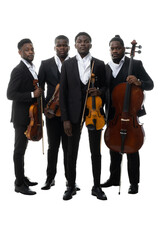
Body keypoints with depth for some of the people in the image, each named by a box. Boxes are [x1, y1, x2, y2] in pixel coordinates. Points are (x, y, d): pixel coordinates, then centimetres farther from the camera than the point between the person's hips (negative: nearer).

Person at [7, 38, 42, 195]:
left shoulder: (31, 69, 12)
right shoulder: (18, 70, -16)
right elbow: (10, 94, -21)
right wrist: (32, 94, -23)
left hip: (29, 115, 9)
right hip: (21, 117, -9)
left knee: (22, 148, 17)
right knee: (19, 149, -2)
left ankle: (22, 178, 28)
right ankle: (19, 184, 6)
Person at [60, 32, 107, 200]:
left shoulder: (99, 65, 3)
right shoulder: (67, 65, 2)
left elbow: (105, 87, 11)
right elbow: (63, 93, -1)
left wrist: (99, 91, -15)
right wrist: (65, 118, -7)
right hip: (74, 113, 0)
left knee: (96, 152, 8)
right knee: (72, 152, 8)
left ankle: (96, 187, 21)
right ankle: (71, 187, 21)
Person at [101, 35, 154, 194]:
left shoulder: (135, 64, -3)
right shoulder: (106, 68, 10)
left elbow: (150, 84, -7)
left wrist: (138, 82, -26)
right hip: (112, 115, 5)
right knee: (114, 148, 14)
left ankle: (134, 183, 13)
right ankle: (114, 179, 29)